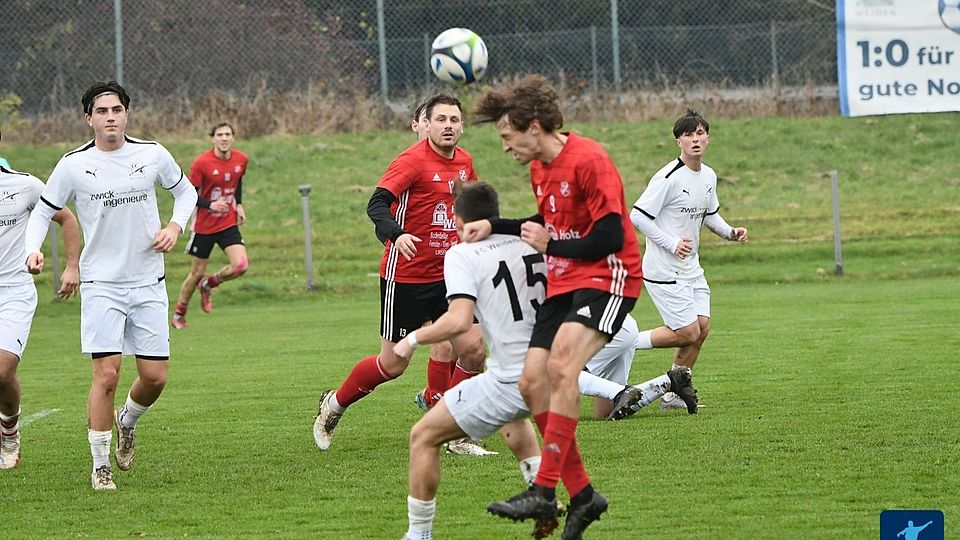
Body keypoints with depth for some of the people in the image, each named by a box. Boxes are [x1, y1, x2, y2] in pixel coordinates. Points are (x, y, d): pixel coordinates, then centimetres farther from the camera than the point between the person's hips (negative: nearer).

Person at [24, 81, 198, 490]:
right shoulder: (74, 165, -5)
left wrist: (176, 226, -1)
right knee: (107, 374, -14)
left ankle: (127, 422, 35)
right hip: (101, 284, -3)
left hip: (148, 284, 3)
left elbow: (185, 190, 18)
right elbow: (43, 211, 5)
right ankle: (100, 467, -1)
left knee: (155, 377, 1)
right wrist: (33, 249, -14)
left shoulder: (152, 154, 1)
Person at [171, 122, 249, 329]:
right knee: (197, 273, 4)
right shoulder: (202, 163, -16)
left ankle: (208, 285, 14)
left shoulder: (241, 159, -2)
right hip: (204, 226, -4)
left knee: (240, 266, -15)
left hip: (229, 224, 4)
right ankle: (178, 315, 25)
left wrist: (239, 204, 6)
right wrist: (210, 205, -28)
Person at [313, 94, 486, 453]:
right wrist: (395, 234, -44)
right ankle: (333, 405, 24)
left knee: (473, 349, -6)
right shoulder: (413, 161, -16)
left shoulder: (464, 161, 7)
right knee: (393, 363, 0)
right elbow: (377, 204, -27)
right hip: (405, 277, -6)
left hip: (448, 276, 6)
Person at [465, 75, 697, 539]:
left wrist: (550, 246, -11)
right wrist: (494, 227, 17)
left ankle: (544, 491, -31)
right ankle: (582, 495, 5)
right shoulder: (539, 168, 12)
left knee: (561, 364, -28)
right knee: (532, 382, -3)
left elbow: (610, 238, -20)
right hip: (564, 283, 9)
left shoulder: (589, 161, -17)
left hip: (607, 278, -9)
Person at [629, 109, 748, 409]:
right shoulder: (668, 178, -19)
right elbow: (637, 217, -18)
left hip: (690, 268, 8)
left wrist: (731, 233, 5)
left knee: (702, 326, 3)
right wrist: (672, 244, -22)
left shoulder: (709, 176, 7)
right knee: (688, 333, -11)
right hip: (664, 270, -8)